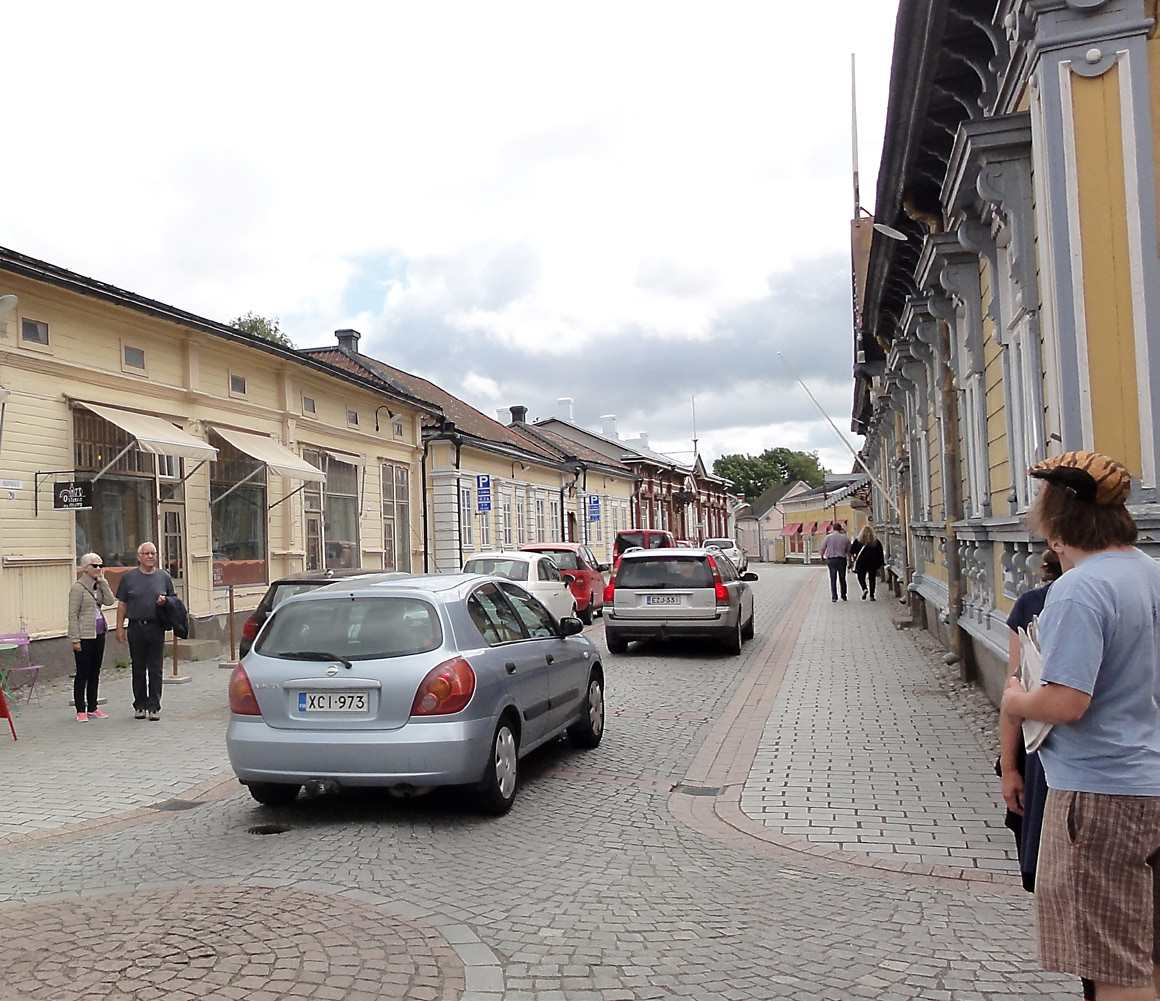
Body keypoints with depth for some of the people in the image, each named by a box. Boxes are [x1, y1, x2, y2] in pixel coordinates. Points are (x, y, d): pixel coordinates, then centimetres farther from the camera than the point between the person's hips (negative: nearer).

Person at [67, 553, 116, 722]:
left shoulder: (98, 585, 10)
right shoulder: (78, 587, -9)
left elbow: (110, 601, -4)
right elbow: (73, 615, -11)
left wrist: (103, 581, -6)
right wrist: (75, 639, -15)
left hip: (99, 634, 7)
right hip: (85, 636, -7)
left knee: (95, 672, 12)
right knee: (83, 673, -1)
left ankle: (92, 707, 20)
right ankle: (81, 710, 6)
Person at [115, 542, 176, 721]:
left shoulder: (164, 577, 9)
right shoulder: (129, 577, 6)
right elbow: (122, 604, 7)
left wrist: (165, 601, -8)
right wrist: (120, 628, 1)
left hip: (156, 628, 0)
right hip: (136, 628, 0)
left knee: (155, 670, 1)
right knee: (138, 669, 7)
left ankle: (154, 707, 5)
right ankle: (140, 705, 17)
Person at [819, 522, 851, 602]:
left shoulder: (828, 537, -2)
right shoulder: (844, 538, 0)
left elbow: (823, 549, 1)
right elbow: (848, 551, 4)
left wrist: (822, 556, 19)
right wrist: (849, 561, 14)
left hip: (831, 560, -1)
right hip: (842, 559, 1)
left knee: (833, 579, 1)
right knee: (842, 579, 11)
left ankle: (834, 596, -5)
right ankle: (843, 596, 17)